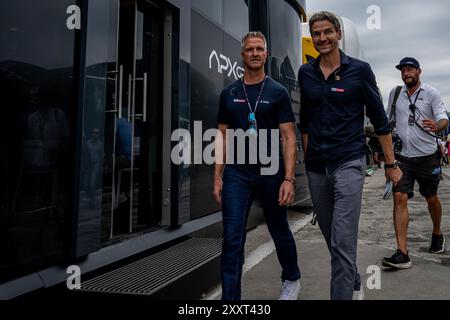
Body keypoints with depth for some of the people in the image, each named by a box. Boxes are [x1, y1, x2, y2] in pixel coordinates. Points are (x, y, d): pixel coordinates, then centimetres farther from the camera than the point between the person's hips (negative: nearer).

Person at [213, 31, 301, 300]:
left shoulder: (278, 92, 0)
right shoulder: (229, 93, 8)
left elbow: (289, 138, -4)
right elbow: (223, 136, 9)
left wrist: (289, 178, -14)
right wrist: (218, 177, 3)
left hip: (271, 173, -1)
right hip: (237, 174, 2)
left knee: (280, 233, 15)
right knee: (232, 240, -3)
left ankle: (292, 280, 42)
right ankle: (230, 298, 8)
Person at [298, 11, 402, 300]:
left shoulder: (359, 69, -3)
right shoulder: (305, 73, 8)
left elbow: (379, 119, 0)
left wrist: (391, 164, 0)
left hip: (349, 163, -4)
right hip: (316, 167, 5)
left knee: (343, 242, -10)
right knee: (331, 238, 16)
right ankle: (354, 284, 39)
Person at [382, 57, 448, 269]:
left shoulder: (431, 93, 0)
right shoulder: (395, 93, 10)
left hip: (426, 155, -1)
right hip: (402, 156, 2)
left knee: (431, 198, 14)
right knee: (399, 199, -11)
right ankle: (402, 254, -11)